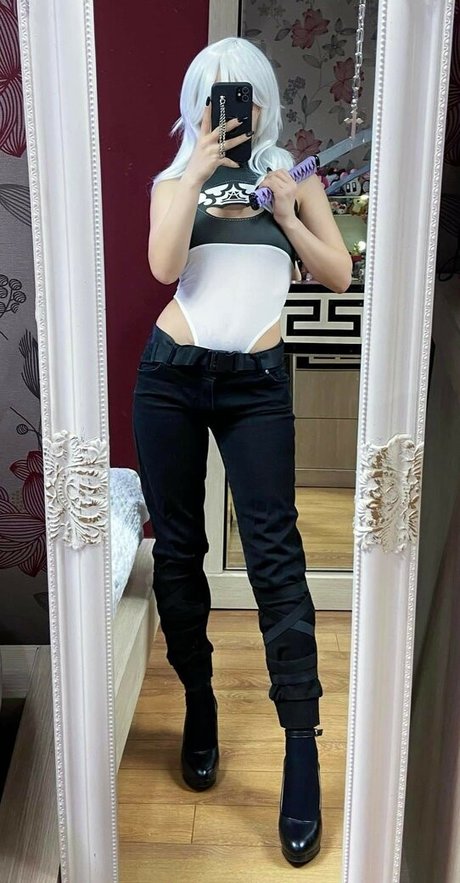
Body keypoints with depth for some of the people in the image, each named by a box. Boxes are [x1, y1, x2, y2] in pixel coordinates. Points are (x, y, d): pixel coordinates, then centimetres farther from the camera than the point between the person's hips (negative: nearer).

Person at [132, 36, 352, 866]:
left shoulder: (293, 177, 11)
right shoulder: (175, 179, 10)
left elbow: (339, 276, 4)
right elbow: (164, 266, -9)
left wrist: (286, 215, -7)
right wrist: (200, 173, -10)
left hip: (256, 384, -1)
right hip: (171, 372, 2)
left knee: (274, 553, -7)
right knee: (177, 547, 7)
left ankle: (302, 750, 3)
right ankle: (199, 704, 28)